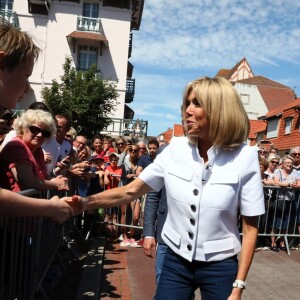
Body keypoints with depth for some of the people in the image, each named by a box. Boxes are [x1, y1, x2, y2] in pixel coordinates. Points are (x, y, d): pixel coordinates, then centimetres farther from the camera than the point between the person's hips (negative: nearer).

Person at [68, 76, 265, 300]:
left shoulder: (244, 157, -14)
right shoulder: (176, 149, -7)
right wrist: (86, 202, -17)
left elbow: (250, 226, -9)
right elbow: (131, 191, -4)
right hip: (176, 261, 2)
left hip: (219, 267, -1)